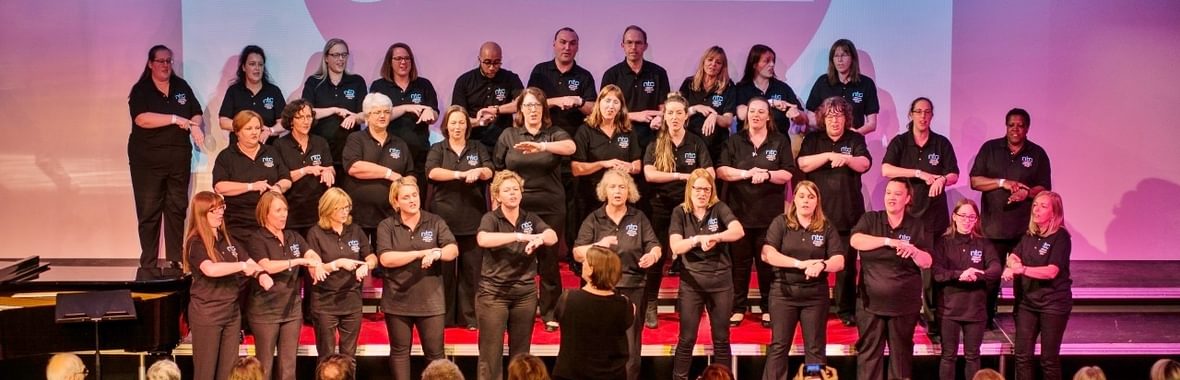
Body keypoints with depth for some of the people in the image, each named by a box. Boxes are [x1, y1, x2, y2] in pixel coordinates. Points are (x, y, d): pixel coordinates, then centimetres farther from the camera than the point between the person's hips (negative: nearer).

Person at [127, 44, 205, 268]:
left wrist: (194, 126, -9)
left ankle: (176, 260, 12)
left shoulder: (181, 86, 11)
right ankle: (148, 264, 3)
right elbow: (142, 119, -18)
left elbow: (196, 113, 14)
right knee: (148, 212, -2)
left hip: (179, 158, 4)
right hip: (147, 161, -4)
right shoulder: (140, 90, -3)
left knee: (177, 209, 6)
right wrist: (176, 119, -17)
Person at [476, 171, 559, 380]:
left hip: (525, 293, 4)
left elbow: (553, 236, -10)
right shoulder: (491, 218, -4)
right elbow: (483, 239, -26)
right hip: (494, 292, -3)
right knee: (490, 353, -3)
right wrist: (519, 236, -33)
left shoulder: (531, 218, 7)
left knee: (521, 353, 10)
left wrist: (540, 237, -33)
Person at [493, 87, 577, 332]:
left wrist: (542, 146, -37)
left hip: (550, 208, -1)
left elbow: (571, 147, -21)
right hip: (517, 208, 1)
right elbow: (497, 171, 8)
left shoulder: (554, 134, 1)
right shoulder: (508, 136, 6)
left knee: (549, 260, 4)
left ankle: (549, 312, 14)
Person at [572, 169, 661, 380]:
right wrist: (598, 245, -18)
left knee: (630, 346, 1)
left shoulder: (639, 218, 8)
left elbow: (655, 246, 5)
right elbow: (577, 253, 1)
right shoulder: (593, 219, 6)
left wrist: (652, 255, -19)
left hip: (633, 287, 0)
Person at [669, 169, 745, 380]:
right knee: (687, 338, 3)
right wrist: (698, 239, -29)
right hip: (691, 281, 0)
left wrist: (714, 237, -37)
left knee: (721, 338, 9)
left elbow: (739, 231, -21)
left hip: (721, 281, 0)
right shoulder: (680, 212, -1)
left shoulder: (719, 209, -3)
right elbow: (675, 246, -12)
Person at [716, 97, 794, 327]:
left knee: (767, 262, 3)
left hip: (769, 213, -1)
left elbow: (787, 174, -1)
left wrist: (767, 174, -19)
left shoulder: (780, 142, 6)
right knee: (739, 261, 4)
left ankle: (768, 309, 12)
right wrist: (747, 173, -15)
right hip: (739, 210, 1)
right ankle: (738, 308, 11)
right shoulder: (734, 141, 8)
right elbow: (721, 171, -2)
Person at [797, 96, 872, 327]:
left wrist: (846, 159, -26)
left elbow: (864, 164, -6)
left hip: (848, 214, 0)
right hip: (817, 213, 0)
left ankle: (846, 310, 8)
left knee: (847, 264, 1)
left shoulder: (855, 140, 9)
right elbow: (803, 164, -7)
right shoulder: (813, 140, 8)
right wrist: (830, 155, -17)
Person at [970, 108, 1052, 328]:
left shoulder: (1037, 154, 7)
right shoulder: (990, 149, 7)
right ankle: (986, 319, 12)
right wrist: (1002, 183, -12)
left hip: (1025, 227, 0)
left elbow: (1045, 188, 6)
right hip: (992, 225, 0)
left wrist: (1028, 192, -15)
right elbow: (975, 181, 2)